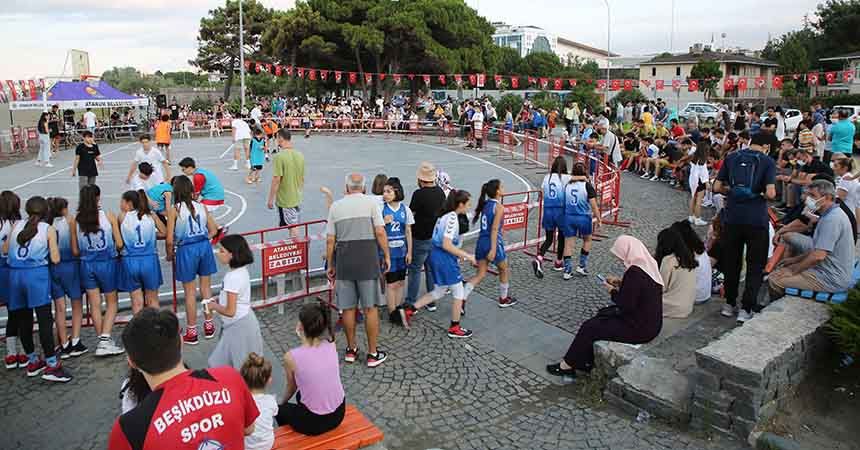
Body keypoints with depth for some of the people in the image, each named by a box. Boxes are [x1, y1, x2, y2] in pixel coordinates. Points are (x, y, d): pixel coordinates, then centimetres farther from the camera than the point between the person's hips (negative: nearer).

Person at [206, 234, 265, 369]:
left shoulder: (233, 277, -25)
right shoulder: (241, 271, 2)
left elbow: (230, 311, -24)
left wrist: (213, 306, -8)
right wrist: (218, 301, 6)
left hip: (238, 326, -9)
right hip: (243, 322, 9)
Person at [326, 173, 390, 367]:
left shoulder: (335, 206, 7)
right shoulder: (371, 202, -1)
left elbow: (330, 240, 6)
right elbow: (380, 232, -8)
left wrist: (330, 265, 14)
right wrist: (387, 256, 2)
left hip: (343, 257, 3)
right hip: (367, 256, -3)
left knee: (348, 307, 12)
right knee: (370, 307, 5)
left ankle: (351, 349, 25)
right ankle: (373, 353, 12)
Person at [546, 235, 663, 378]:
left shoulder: (634, 273, -27)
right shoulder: (649, 265, 1)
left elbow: (625, 305, -22)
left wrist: (612, 291, -6)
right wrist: (620, 282, 8)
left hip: (639, 329, -10)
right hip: (651, 321, 10)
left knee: (589, 328, -2)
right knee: (602, 314, 21)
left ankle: (567, 365, 15)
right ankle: (587, 361, 24)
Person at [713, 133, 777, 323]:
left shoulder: (731, 157, 6)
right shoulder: (767, 162, -3)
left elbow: (717, 187, 3)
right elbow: (770, 193, -13)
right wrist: (762, 194, 8)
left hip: (732, 218, 3)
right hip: (757, 220, -3)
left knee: (731, 262, 15)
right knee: (755, 266, 8)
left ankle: (729, 304, 23)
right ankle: (746, 309, 7)